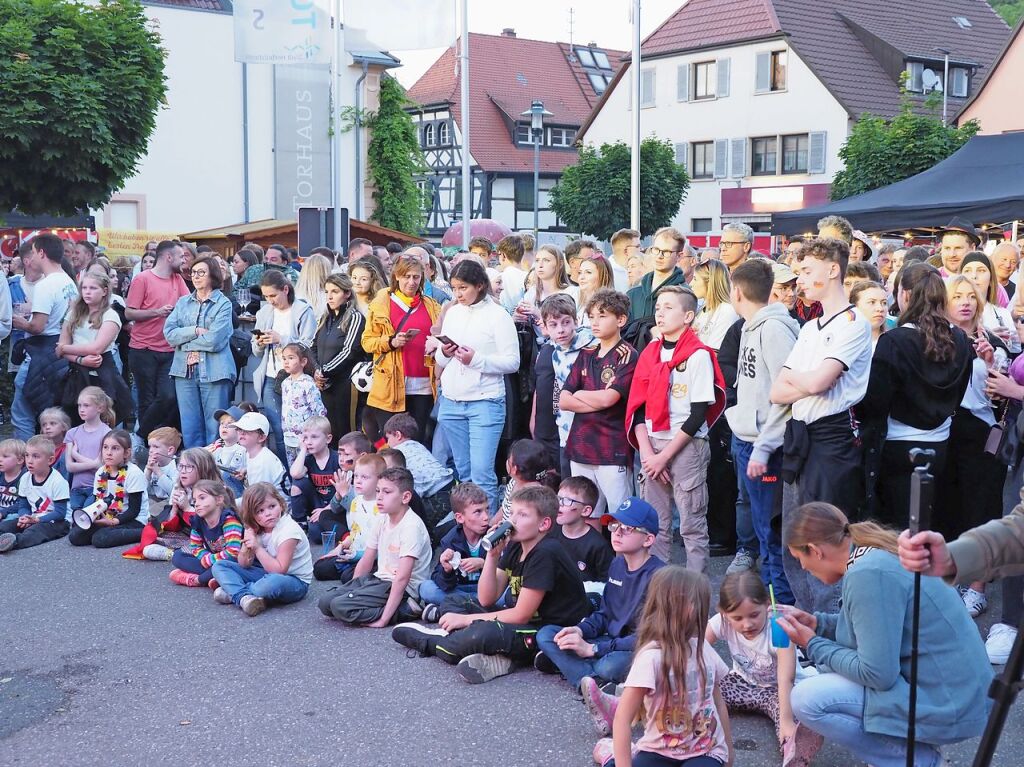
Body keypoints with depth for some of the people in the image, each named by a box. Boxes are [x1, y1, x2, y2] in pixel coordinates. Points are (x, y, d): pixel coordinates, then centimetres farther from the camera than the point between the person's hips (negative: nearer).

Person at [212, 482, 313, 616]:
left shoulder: (289, 530, -21)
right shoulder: (256, 529, 0)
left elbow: (279, 570, -25)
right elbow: (244, 565, 3)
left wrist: (257, 547, -26)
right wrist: (246, 546, -17)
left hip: (295, 581, -7)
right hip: (268, 575, 7)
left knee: (274, 582, -43)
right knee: (219, 566, -1)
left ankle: (233, 592, -16)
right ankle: (243, 596, -26)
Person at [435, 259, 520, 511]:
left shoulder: (497, 315, -5)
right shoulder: (452, 313, 12)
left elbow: (512, 362, -9)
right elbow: (440, 361, 19)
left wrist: (476, 359, -20)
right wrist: (444, 353, -4)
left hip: (485, 402, -6)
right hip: (451, 402, 6)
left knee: (482, 473, -9)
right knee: (463, 472, 12)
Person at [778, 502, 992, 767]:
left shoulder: (868, 575, -23)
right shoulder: (876, 553, 6)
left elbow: (878, 674, -22)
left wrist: (813, 645, -10)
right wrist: (818, 623, 12)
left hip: (944, 706, -10)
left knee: (806, 700, -14)